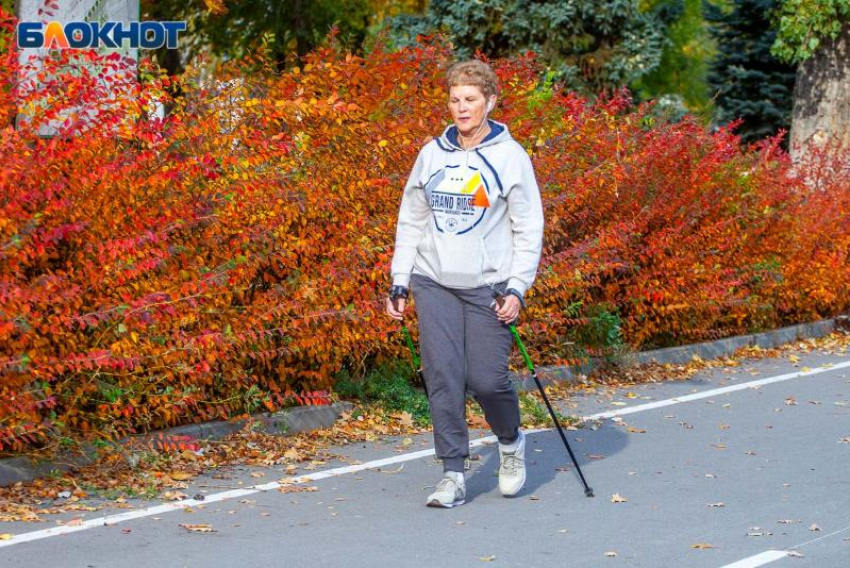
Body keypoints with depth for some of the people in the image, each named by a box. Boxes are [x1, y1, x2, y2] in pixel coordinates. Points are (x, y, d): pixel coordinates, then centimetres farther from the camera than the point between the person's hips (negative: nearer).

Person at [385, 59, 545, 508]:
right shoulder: (432, 154, 9)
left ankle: (511, 442, 24)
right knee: (443, 377, -4)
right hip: (434, 284, 3)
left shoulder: (510, 156, -1)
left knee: (487, 379, -6)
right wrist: (400, 281, 8)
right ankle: (453, 474, 2)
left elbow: (528, 229, -1)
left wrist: (517, 288, -10)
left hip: (488, 286, -3)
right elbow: (411, 221, 14)